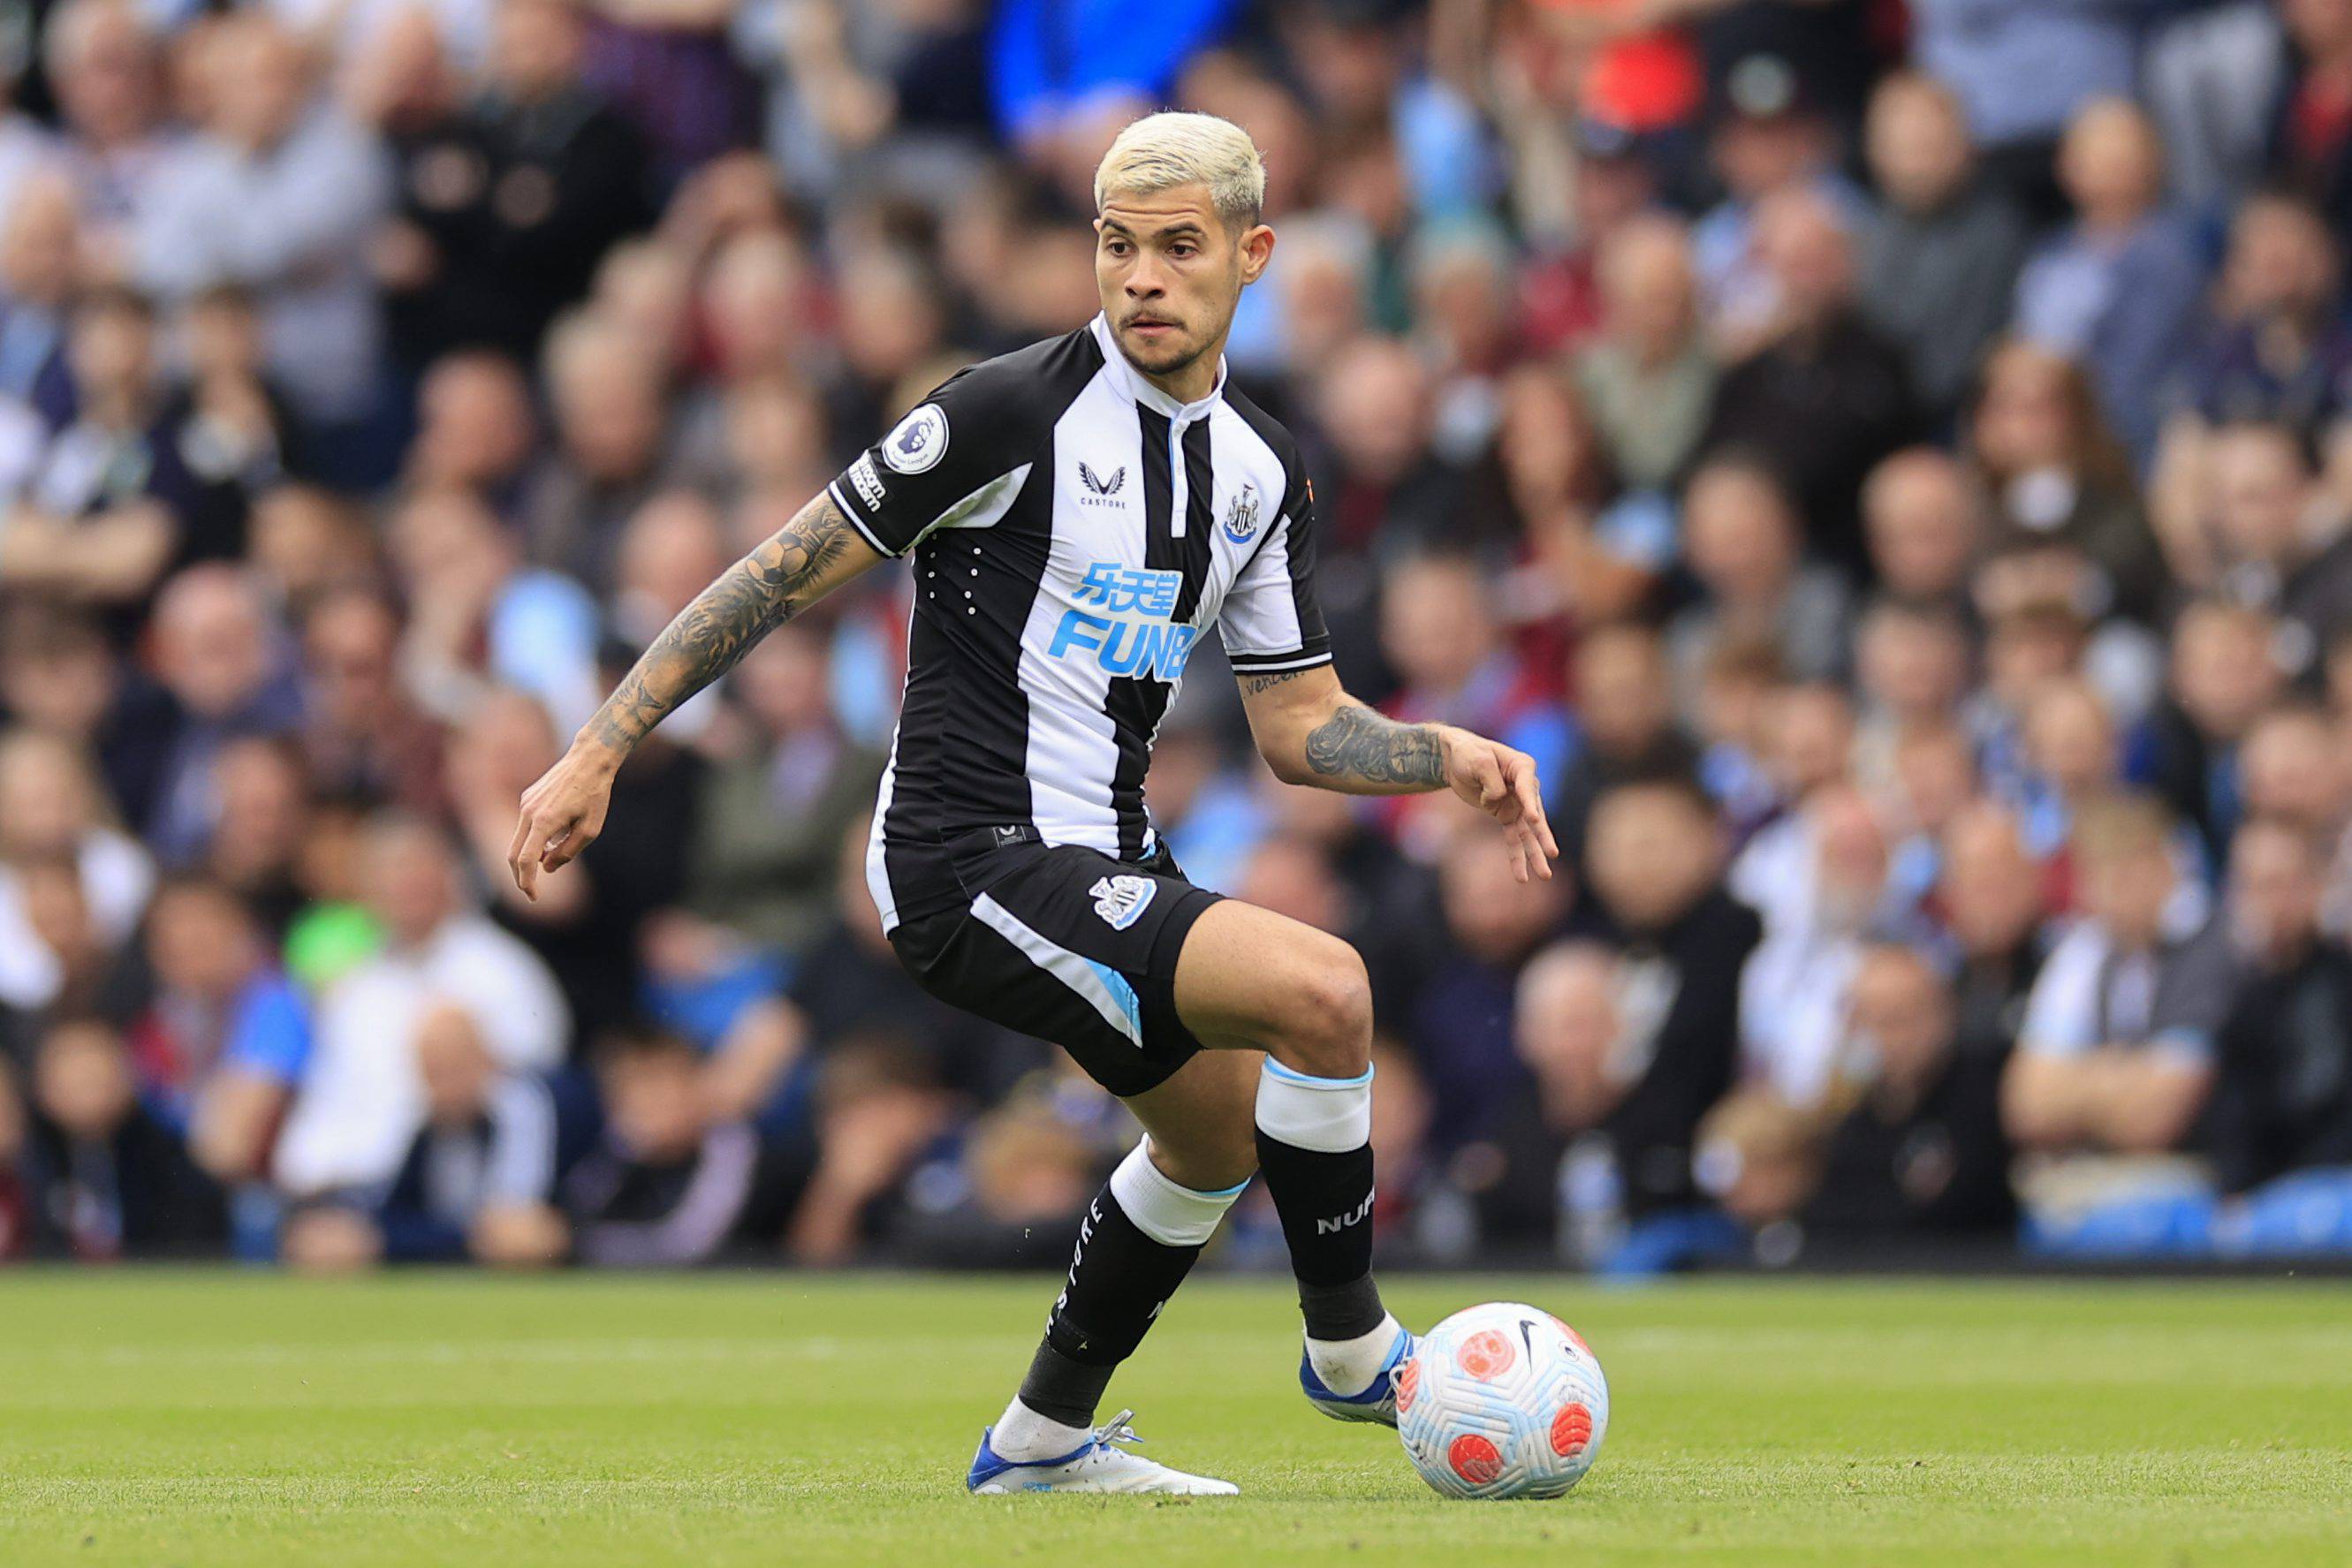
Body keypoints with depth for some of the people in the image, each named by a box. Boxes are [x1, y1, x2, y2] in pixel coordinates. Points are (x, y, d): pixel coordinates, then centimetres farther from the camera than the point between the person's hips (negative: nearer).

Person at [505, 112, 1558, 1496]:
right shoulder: (1017, 411, -14)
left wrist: (1454, 759, -5)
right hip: (974, 856, -9)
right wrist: (598, 751, -10)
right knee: (1322, 991, -24)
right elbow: (789, 573, -9)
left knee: (1220, 1129, 26)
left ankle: (1045, 1437, 39)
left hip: (1103, 861, 9)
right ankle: (1350, 1349, -6)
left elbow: (1302, 728, 14)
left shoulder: (1260, 471, 8)